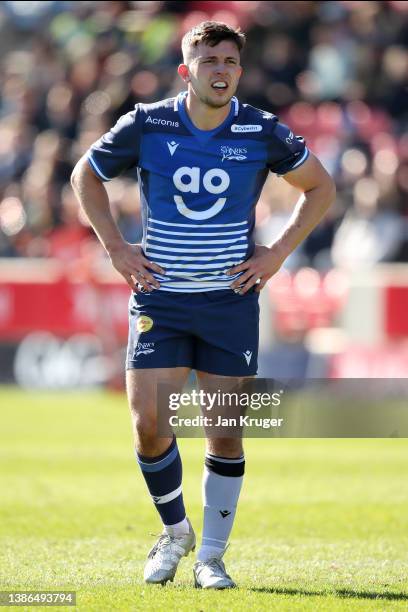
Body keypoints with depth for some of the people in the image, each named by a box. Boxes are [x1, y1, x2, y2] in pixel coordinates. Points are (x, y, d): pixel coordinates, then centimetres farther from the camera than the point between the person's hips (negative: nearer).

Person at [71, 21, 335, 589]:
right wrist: (116, 247, 2)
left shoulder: (263, 132, -4)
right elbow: (85, 175, 11)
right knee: (149, 425, -7)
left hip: (230, 297, 0)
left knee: (225, 431, 0)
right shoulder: (146, 126, -5)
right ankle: (175, 531, 18)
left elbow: (320, 186, 11)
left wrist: (277, 253, 2)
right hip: (159, 297, 0)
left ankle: (211, 556, 13)